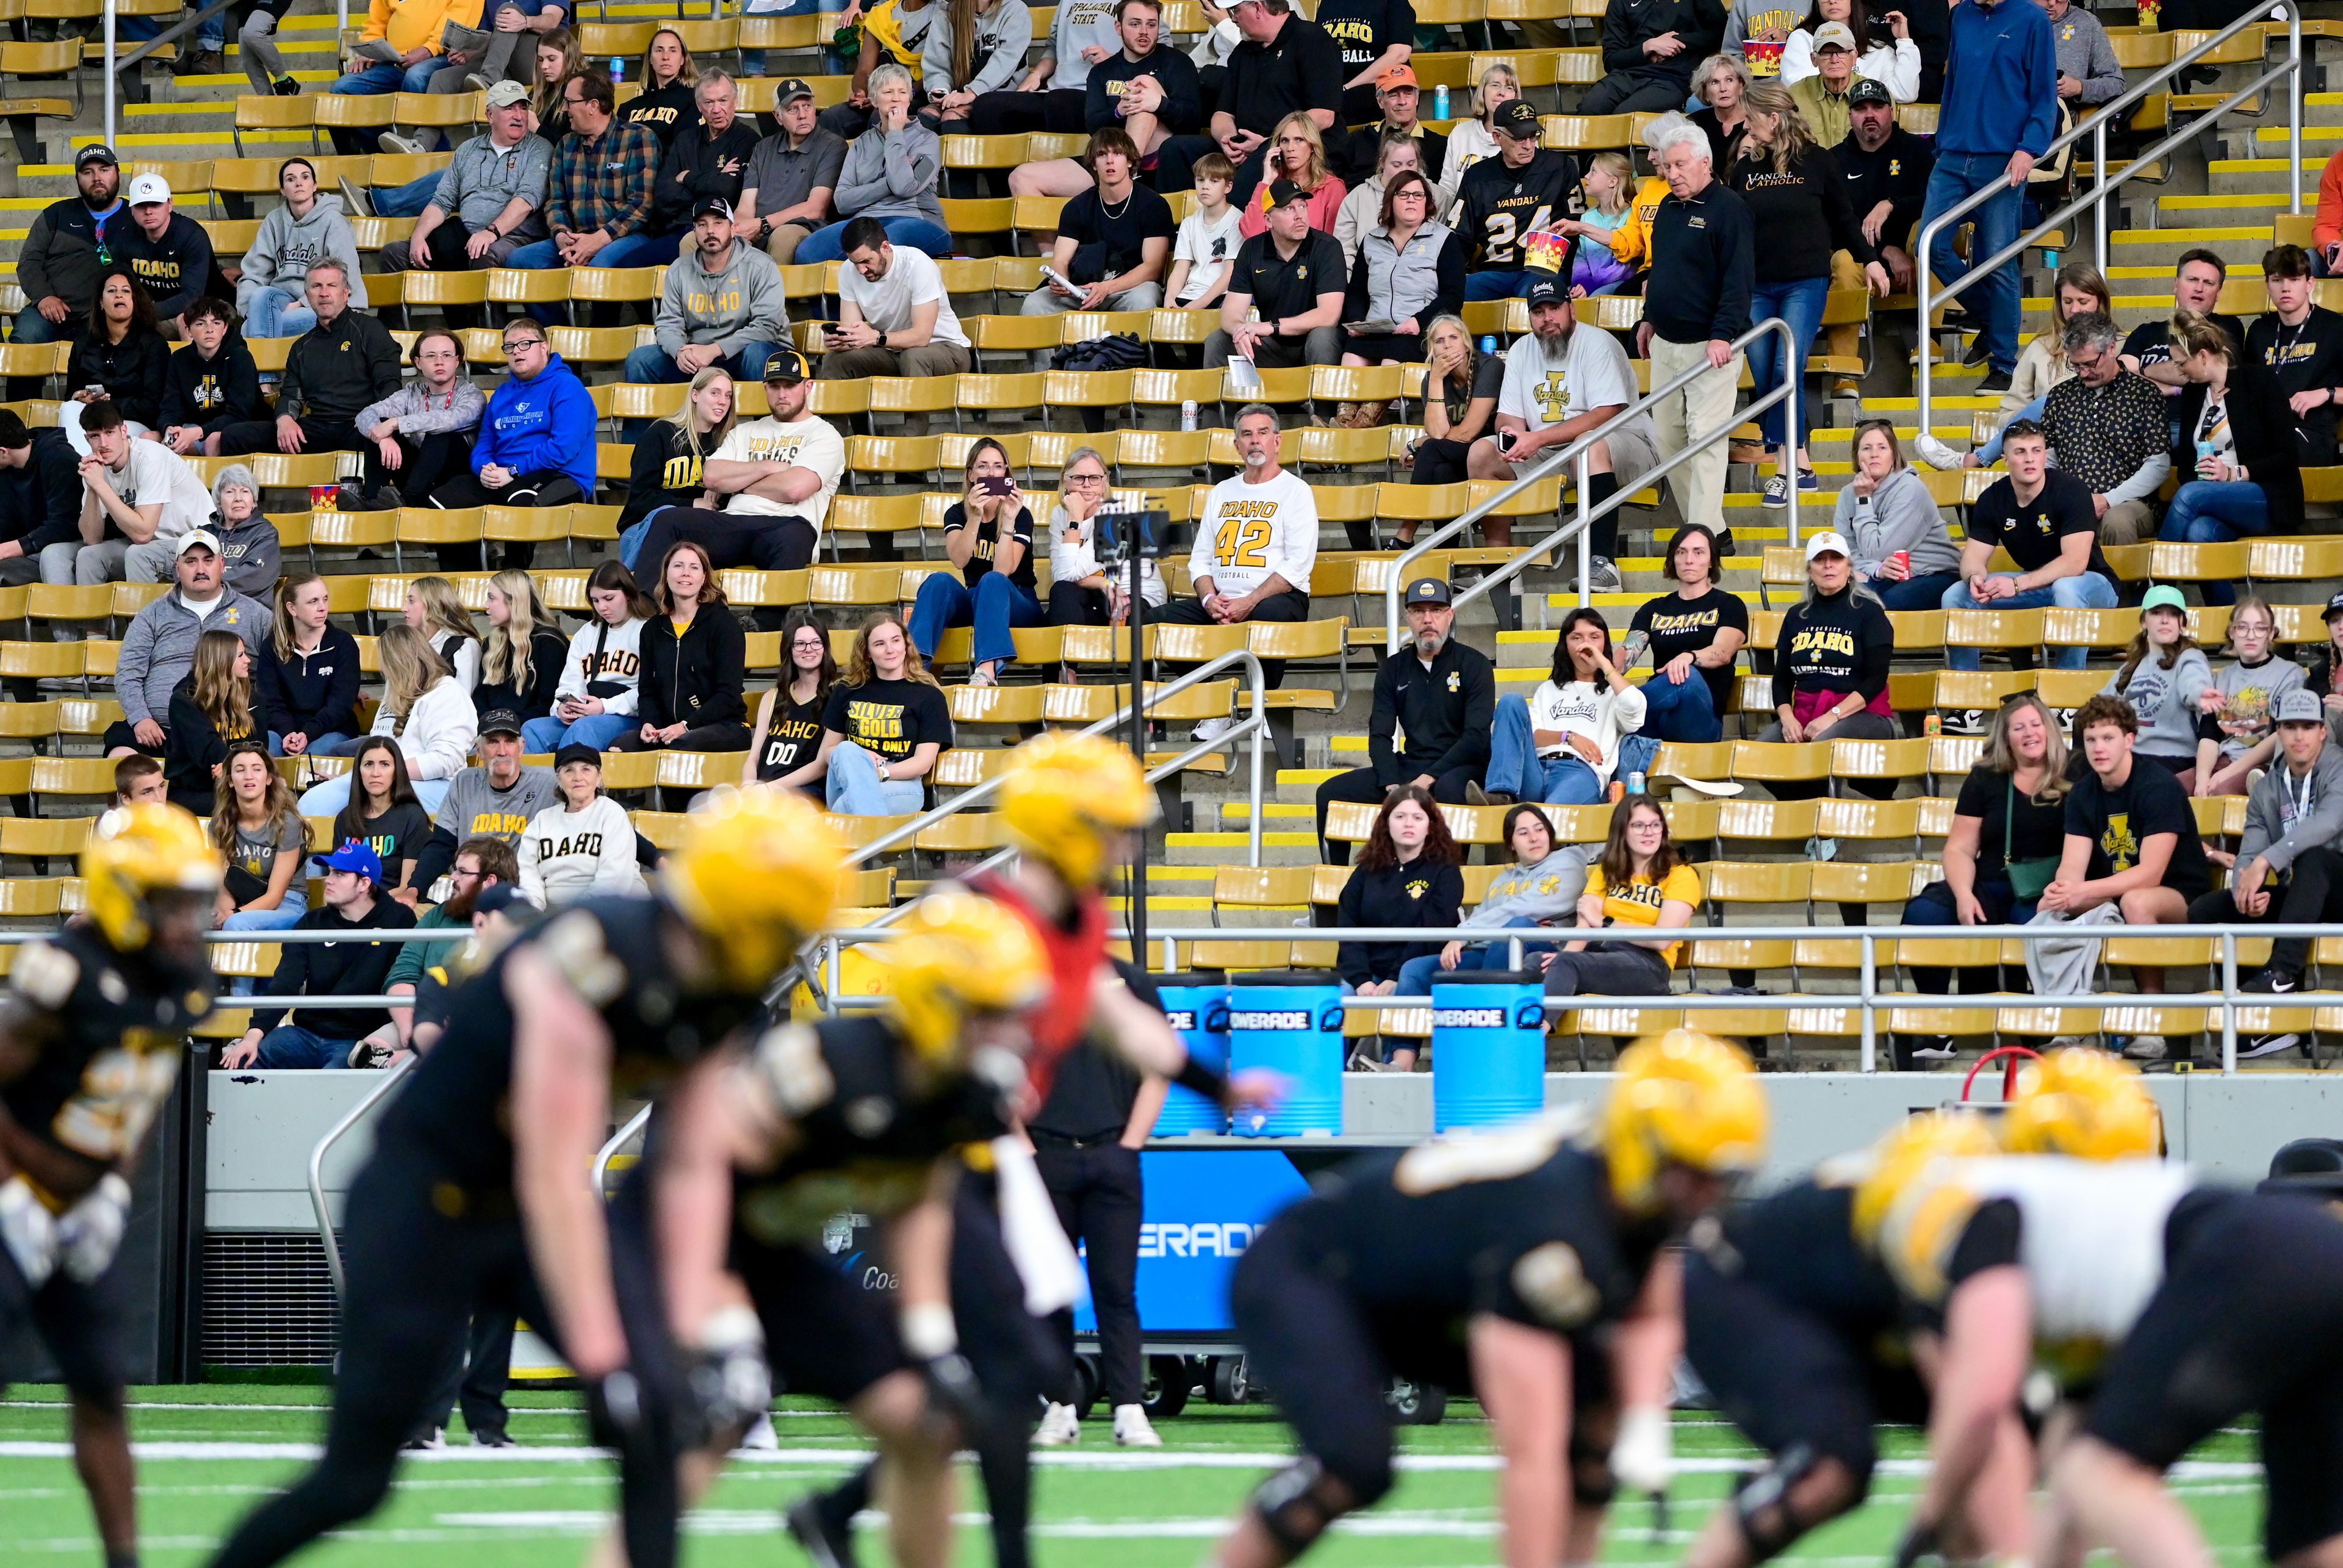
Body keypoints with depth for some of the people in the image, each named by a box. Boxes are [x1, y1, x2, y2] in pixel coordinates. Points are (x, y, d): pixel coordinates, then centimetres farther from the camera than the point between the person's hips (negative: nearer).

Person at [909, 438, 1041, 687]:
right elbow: (959, 560, -16)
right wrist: (975, 517, -27)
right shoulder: (957, 514, 4)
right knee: (939, 581, -28)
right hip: (973, 603, 3)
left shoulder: (1021, 516, -5)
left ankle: (987, 671, -60)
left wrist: (1009, 520, -28)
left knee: (991, 582, -36)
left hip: (1018, 606, -3)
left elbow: (1002, 571, -20)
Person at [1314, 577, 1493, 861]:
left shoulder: (1473, 664, 0)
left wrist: (1430, 777, -19)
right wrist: (1392, 784, -12)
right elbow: (1380, 736, 7)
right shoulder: (1394, 670, 13)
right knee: (1330, 793, -13)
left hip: (1459, 767, -5)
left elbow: (1477, 736, -9)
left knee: (1450, 790, -42)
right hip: (1409, 765, 5)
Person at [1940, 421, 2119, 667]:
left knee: (2066, 589, -41)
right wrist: (1975, 578, -31)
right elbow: (1973, 557, -4)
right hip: (2035, 586, 5)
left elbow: (2076, 561, -28)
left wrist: (2018, 584, -38)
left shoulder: (2071, 491, -20)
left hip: (2091, 584, -5)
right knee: (1955, 596, -11)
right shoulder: (1993, 499, -3)